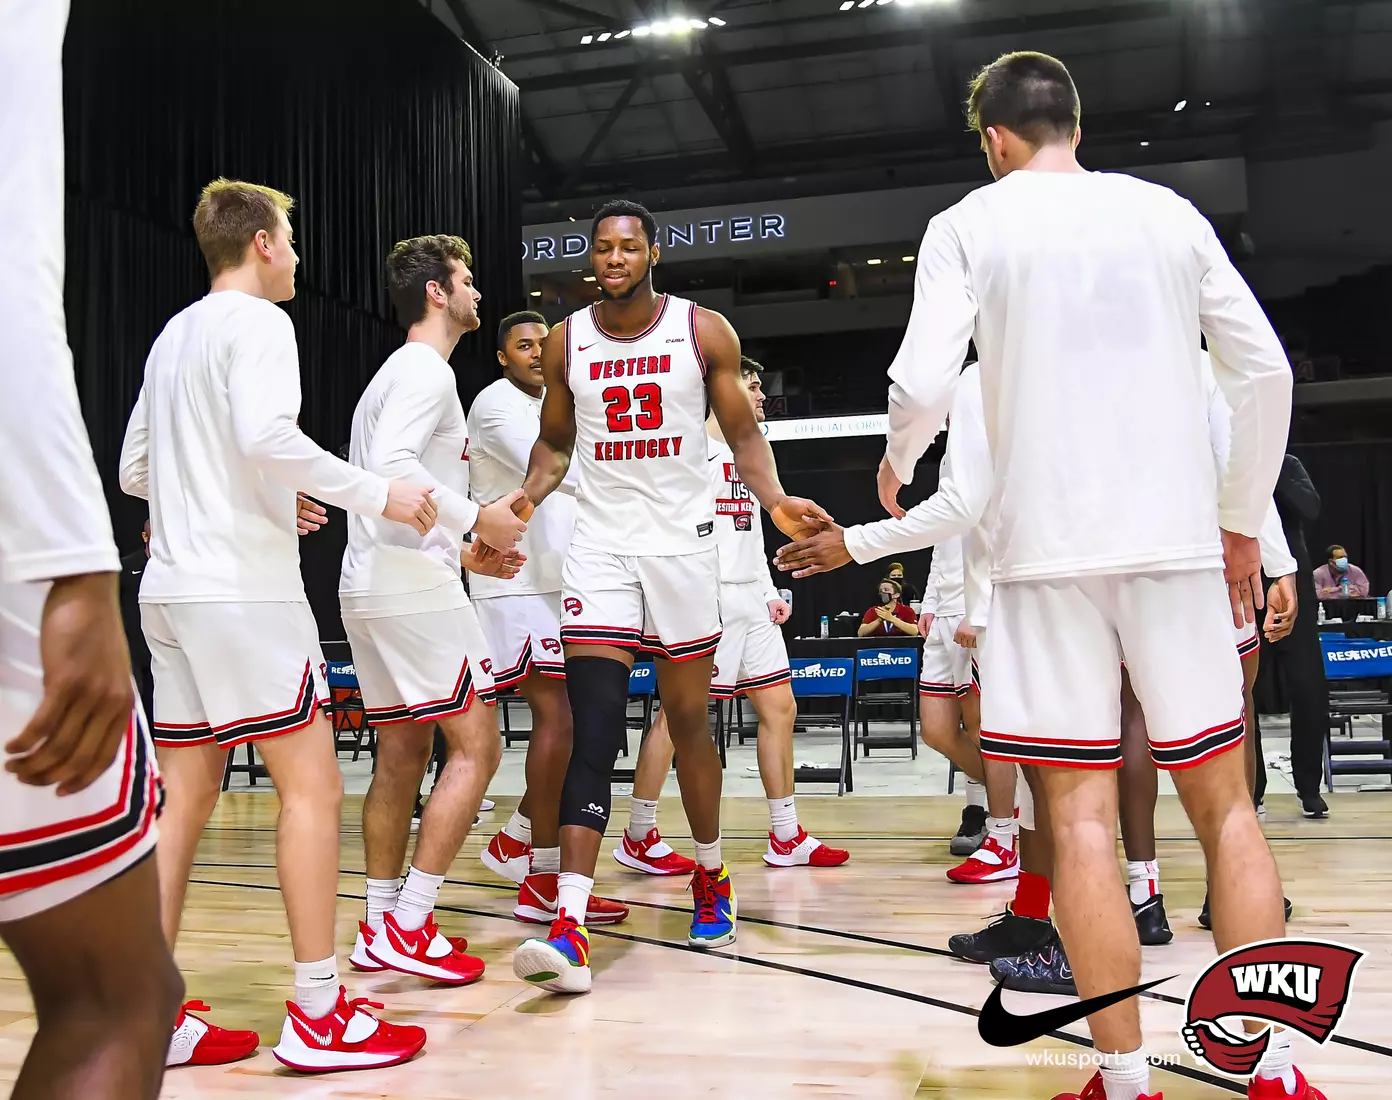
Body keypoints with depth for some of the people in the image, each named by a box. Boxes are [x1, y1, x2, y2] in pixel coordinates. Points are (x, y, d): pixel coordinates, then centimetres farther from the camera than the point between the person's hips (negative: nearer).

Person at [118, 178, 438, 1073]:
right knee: (312, 784, -4)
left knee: (187, 798, 10)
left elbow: (134, 471, 24)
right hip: (242, 588, -9)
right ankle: (319, 1015, -2)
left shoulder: (174, 333, 20)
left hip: (173, 589, 9)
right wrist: (375, 494, -16)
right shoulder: (257, 321, -5)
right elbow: (266, 435, -23)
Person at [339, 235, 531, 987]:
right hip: (414, 584, -10)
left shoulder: (396, 374, 23)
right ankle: (410, 926, -6)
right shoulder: (426, 370, -8)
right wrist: (479, 517, -17)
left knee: (401, 757, 12)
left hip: (369, 585, 10)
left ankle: (378, 927, 17)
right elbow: (391, 466, -24)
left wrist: (463, 549, 21)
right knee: (475, 746, -6)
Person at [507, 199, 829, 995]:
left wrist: (776, 500, -16)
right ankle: (571, 931, -14)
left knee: (689, 721, 9)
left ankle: (712, 878, 33)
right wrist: (525, 501, -5)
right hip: (600, 542, 1)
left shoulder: (705, 331, -1)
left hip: (682, 541, 0)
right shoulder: (567, 341, 5)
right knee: (594, 728, -11)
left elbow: (743, 432, 3)